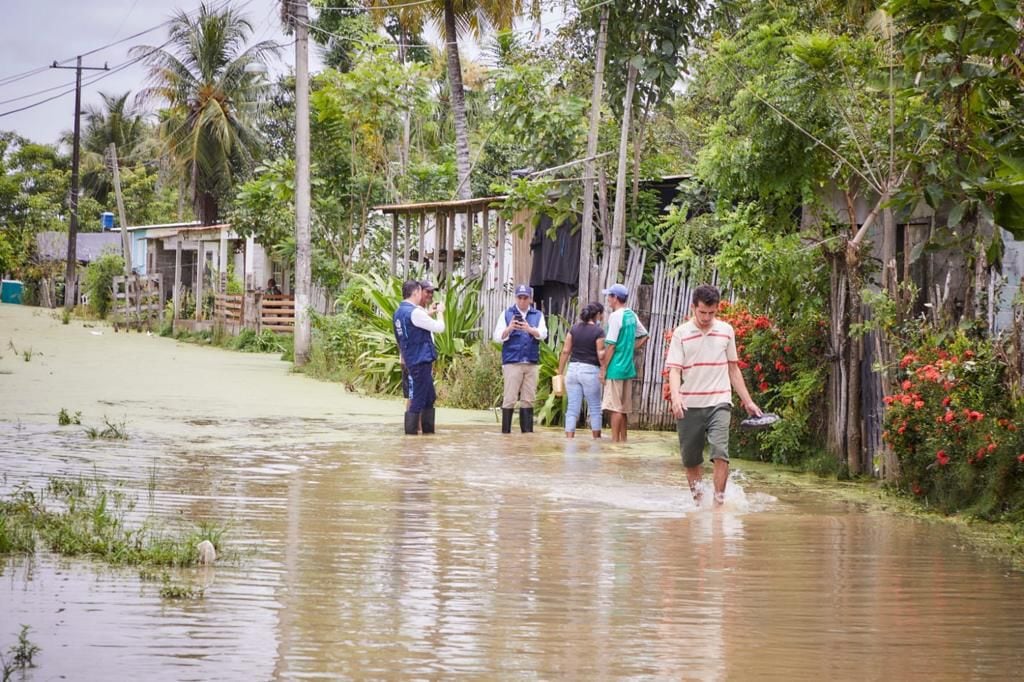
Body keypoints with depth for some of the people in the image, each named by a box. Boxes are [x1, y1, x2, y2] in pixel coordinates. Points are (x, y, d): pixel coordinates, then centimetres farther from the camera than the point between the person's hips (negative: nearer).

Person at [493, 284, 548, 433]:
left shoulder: (538, 315, 13)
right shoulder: (507, 314, 8)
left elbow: (543, 334, -2)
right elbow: (498, 337, 1)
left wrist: (529, 329, -22)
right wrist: (509, 328, -19)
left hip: (532, 363, 2)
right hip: (512, 363, -2)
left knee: (528, 399, 3)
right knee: (510, 399, -5)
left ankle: (527, 430, 6)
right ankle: (506, 431, -4)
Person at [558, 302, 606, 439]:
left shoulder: (574, 328, 6)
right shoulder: (598, 331, -7)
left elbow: (565, 351, 5)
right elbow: (600, 355, -9)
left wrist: (560, 372, 10)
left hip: (573, 369, 4)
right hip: (590, 371, -4)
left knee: (572, 409, 4)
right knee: (595, 409, 9)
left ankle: (569, 438, -2)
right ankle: (597, 439, 16)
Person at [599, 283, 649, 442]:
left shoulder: (615, 316, -14)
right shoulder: (632, 315, 9)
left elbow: (611, 345, -15)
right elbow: (644, 336, 19)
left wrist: (603, 368, -11)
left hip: (615, 368, -8)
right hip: (628, 368, 8)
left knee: (615, 407, -5)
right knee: (624, 407, 14)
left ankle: (615, 441, -4)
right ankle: (623, 440, 19)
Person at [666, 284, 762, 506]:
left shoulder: (726, 331, 7)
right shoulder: (681, 334, 0)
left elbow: (733, 368, 16)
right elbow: (674, 370, -7)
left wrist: (747, 401, 15)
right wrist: (675, 397, -26)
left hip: (719, 403, 0)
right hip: (689, 406, 0)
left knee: (720, 452, -18)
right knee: (690, 459, 6)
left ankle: (719, 500, -15)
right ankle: (698, 499, 21)